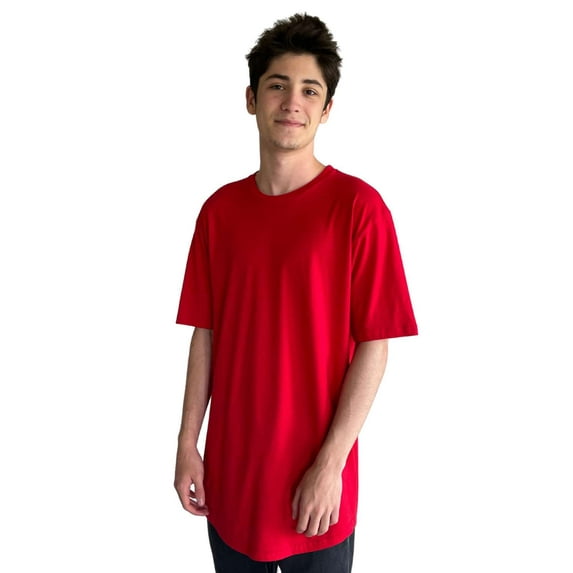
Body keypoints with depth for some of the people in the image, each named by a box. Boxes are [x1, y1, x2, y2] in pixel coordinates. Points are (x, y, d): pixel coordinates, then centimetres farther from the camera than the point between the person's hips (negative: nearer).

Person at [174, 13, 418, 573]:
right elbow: (206, 333, 5)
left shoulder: (357, 205, -11)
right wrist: (187, 444, 3)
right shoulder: (220, 209, 2)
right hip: (229, 474, 4)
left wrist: (331, 465, -13)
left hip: (315, 484, -3)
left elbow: (373, 346, -11)